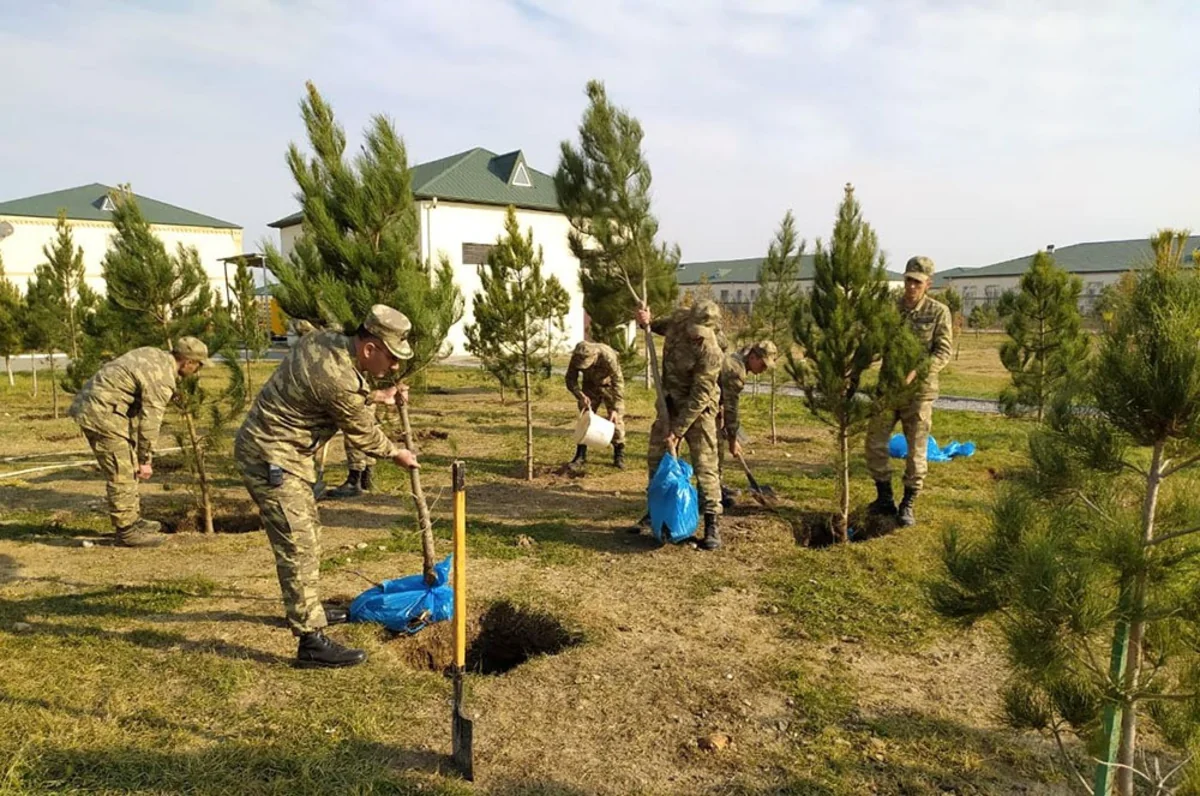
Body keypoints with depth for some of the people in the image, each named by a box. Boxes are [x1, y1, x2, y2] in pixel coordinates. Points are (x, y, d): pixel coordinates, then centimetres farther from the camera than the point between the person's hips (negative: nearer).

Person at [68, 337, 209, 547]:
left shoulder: (155, 355, 9)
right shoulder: (162, 378, -19)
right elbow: (150, 420, -16)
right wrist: (146, 459, -8)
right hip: (101, 412, -11)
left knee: (128, 467, 17)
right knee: (121, 473, -5)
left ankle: (132, 520, 27)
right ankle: (126, 531, 3)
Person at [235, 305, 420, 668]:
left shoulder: (324, 340, -1)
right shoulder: (339, 379, -27)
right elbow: (362, 433, -10)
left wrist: (377, 396, 16)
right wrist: (397, 453, 6)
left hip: (274, 448, 10)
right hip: (271, 459, -10)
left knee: (307, 531, 21)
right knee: (298, 545, -7)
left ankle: (305, 608, 38)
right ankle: (312, 641, -2)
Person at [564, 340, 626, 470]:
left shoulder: (608, 357, -38)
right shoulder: (576, 358, -27)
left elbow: (618, 382, -32)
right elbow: (570, 379, -15)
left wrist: (615, 409, -35)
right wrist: (581, 396, -32)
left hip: (609, 386, -3)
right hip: (590, 385, 3)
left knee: (616, 420, -8)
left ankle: (619, 456, 2)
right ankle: (581, 455, 10)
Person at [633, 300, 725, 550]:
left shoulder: (710, 352, -28)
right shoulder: (679, 319, -9)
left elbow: (699, 397, -26)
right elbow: (666, 328, 19)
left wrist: (677, 431, -24)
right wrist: (648, 323, -3)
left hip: (698, 409, -7)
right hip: (670, 401, 7)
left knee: (704, 465, -8)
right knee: (656, 458, 12)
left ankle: (712, 525, -2)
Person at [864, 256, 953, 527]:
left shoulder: (938, 312, -6)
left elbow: (943, 351, -10)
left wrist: (916, 371, -25)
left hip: (919, 390, -3)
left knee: (916, 449, 2)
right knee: (875, 443, 4)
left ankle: (908, 505, 16)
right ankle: (885, 499, 19)